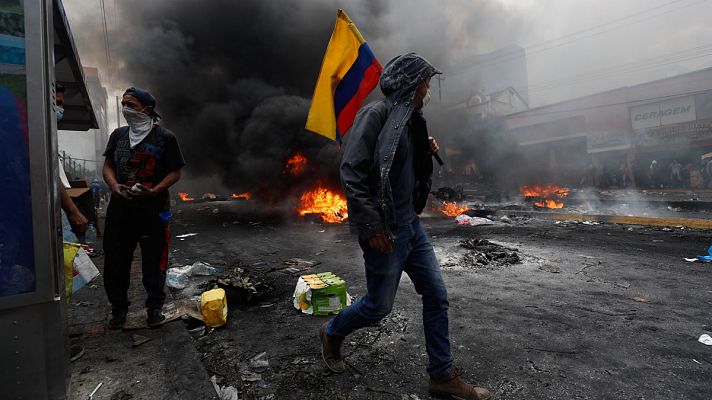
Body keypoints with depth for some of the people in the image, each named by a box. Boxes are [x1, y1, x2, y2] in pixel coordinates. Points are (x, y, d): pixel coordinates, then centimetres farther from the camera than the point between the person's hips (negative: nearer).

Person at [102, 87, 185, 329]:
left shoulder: (165, 137, -2)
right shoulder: (118, 135, 13)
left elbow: (175, 172, -3)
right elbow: (108, 166, 15)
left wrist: (153, 191, -17)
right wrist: (115, 186, -6)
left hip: (153, 209, -4)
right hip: (120, 209, 5)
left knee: (154, 262, 3)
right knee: (115, 260, 9)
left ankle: (154, 307, 17)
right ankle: (119, 307, 26)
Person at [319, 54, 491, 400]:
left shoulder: (410, 120, 13)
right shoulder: (375, 114, -13)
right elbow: (351, 171, -21)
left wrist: (428, 152, 6)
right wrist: (371, 225, -22)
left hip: (410, 224, 9)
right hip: (385, 230, -9)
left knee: (437, 296, 10)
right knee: (379, 305, 5)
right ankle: (332, 333, 35)